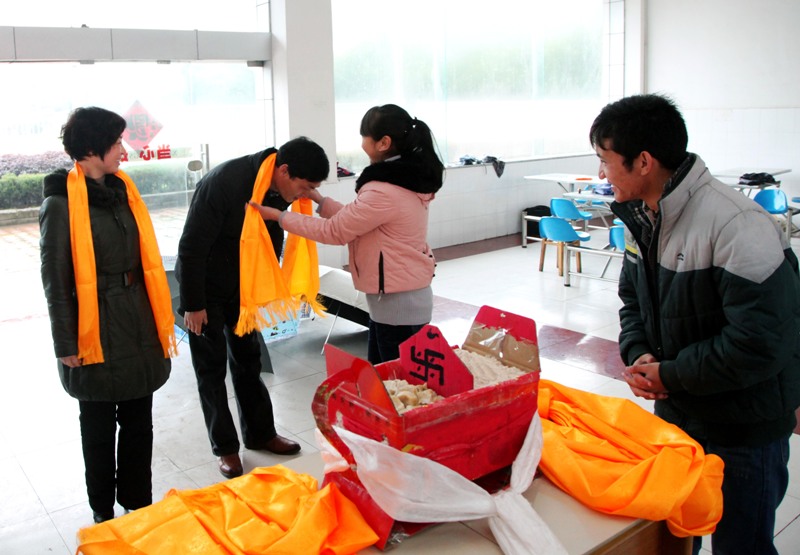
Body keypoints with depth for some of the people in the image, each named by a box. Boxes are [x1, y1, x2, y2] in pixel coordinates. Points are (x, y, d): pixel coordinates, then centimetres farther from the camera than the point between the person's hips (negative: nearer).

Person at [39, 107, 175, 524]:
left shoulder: (122, 190, 6)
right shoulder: (61, 203, -12)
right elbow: (55, 280, -10)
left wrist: (160, 318, 11)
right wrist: (66, 345, -10)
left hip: (138, 322, 6)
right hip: (95, 329, -5)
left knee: (138, 419, 15)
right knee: (99, 425, 12)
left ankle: (139, 504, 32)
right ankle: (103, 513, 30)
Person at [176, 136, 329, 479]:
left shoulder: (278, 190, -11)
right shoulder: (223, 182, -31)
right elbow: (191, 247, -26)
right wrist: (192, 304, -20)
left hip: (242, 286, 6)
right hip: (207, 286, -6)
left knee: (248, 359, 14)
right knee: (211, 368, 3)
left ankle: (260, 433, 27)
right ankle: (225, 447, 15)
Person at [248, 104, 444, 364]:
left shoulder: (384, 192, -25)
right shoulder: (407, 178, 5)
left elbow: (334, 231, -14)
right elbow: (354, 219, 12)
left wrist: (278, 216, -6)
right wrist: (319, 200, 13)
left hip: (397, 304, -10)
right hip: (408, 296, 10)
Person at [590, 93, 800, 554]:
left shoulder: (737, 227, -27)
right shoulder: (642, 217, 0)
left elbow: (762, 342, -28)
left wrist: (670, 375, -19)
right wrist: (640, 354, -8)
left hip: (745, 426, -7)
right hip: (675, 410, 8)